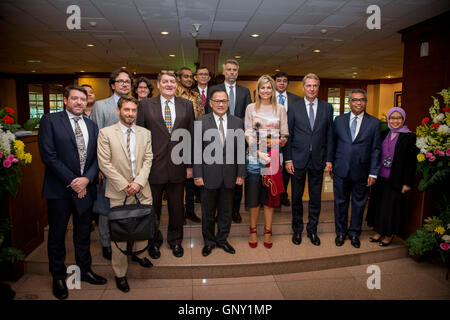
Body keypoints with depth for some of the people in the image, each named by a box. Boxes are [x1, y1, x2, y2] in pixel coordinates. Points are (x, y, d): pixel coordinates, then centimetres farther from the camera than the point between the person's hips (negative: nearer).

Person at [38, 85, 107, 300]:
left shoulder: (92, 126, 9)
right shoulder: (50, 120, -4)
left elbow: (97, 157, 6)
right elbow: (48, 155, -12)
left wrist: (87, 179, -11)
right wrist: (71, 181, -14)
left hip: (85, 187, 4)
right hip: (60, 189, -4)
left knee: (83, 233, 16)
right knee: (57, 234, 10)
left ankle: (84, 270, 33)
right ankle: (58, 277, 28)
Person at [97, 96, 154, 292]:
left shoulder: (145, 133, 8)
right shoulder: (106, 133, -2)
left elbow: (148, 160, 5)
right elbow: (104, 163, -8)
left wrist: (139, 182, -9)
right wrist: (125, 185, -12)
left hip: (142, 190, 3)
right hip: (119, 191, -3)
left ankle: (140, 254, 40)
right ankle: (120, 273, 19)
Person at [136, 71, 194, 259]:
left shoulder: (187, 105, 5)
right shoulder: (145, 105, 0)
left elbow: (191, 136, 4)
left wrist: (190, 165, 1)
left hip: (177, 166, 1)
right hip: (153, 166, -1)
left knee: (176, 207, 14)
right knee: (153, 207, 13)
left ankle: (175, 240, 35)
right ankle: (154, 241, 35)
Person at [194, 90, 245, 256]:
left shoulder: (238, 122, 3)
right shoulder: (202, 122, -2)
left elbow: (241, 150, 4)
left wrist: (241, 174, 0)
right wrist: (197, 175, -8)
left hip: (229, 175, 2)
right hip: (209, 175, -2)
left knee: (226, 211, 14)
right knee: (208, 211, 12)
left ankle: (222, 239, 34)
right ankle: (209, 241, 32)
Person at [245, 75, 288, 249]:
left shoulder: (280, 109, 9)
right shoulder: (251, 108, 5)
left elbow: (285, 135, 11)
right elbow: (248, 134, -1)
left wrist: (282, 141, -12)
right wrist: (259, 153, -13)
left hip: (273, 156, 1)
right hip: (254, 155, -1)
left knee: (270, 194, 6)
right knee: (253, 194, 3)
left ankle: (268, 231, 18)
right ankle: (253, 230, 17)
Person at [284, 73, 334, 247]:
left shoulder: (327, 107, 5)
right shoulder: (294, 107, 0)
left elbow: (329, 135, 5)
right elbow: (288, 135, -1)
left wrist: (329, 159, 0)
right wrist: (288, 159, -5)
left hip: (318, 160, 1)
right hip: (298, 159, -1)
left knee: (316, 198, 10)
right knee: (296, 197, 10)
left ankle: (312, 229, 27)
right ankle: (297, 229, 27)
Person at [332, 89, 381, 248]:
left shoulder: (374, 123, 1)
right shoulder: (339, 120, 5)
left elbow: (376, 150, -1)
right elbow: (333, 144, 7)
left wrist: (373, 173, -5)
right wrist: (331, 166, 4)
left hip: (361, 172, -1)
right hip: (341, 171, 1)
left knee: (359, 204, 12)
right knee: (340, 203, 11)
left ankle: (354, 233, 31)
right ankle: (341, 232, 29)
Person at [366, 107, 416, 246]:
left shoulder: (409, 137, -6)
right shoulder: (383, 134, 6)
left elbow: (411, 162, -8)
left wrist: (407, 183, -10)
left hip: (395, 180, -4)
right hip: (380, 178, 5)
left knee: (392, 206, 6)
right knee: (379, 204, 12)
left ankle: (389, 235, 22)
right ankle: (380, 231, 27)